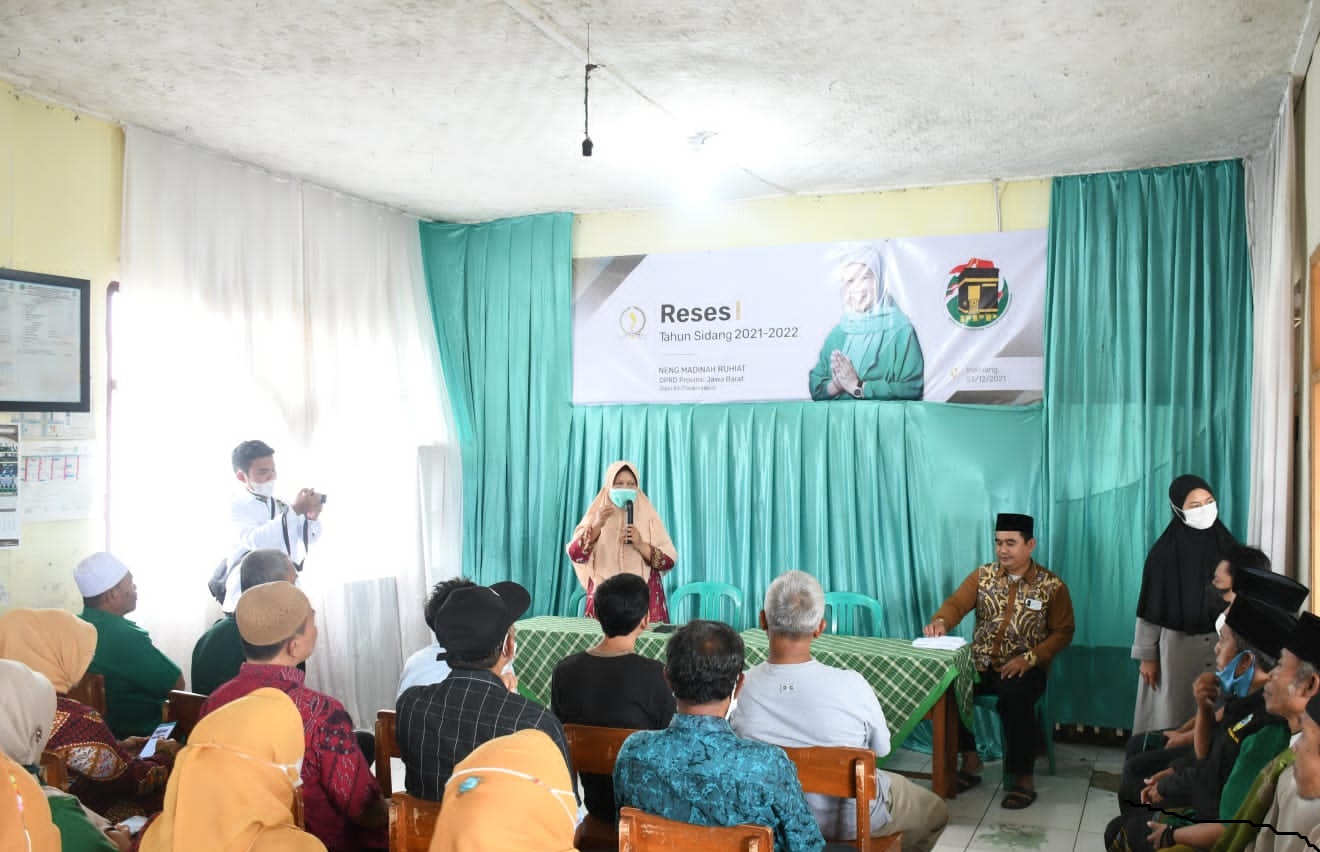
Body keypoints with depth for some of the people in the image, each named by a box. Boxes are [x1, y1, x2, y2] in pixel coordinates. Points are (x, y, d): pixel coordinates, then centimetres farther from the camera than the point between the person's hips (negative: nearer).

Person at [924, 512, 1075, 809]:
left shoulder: (1052, 585, -1)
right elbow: (957, 602, -8)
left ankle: (1024, 778, -18)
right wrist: (941, 621, -32)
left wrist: (1030, 658, -16)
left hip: (1024, 668, -3)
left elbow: (1063, 631, -1)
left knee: (1014, 697, -35)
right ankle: (970, 761, -6)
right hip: (981, 663, 3)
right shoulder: (983, 576, 6)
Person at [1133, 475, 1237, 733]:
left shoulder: (1227, 546, 2)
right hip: (1177, 646, -3)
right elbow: (1151, 608, -5)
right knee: (1174, 714, 1)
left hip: (1222, 645, 3)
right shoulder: (1164, 552, -8)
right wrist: (1147, 655, -5)